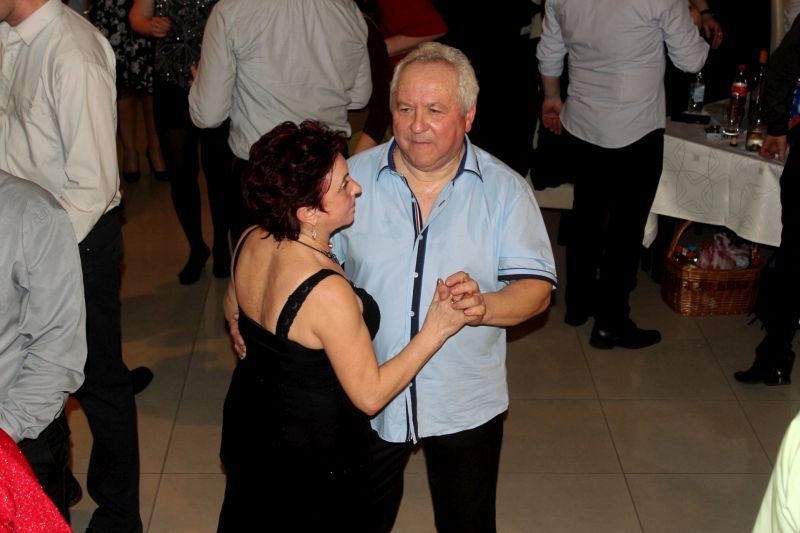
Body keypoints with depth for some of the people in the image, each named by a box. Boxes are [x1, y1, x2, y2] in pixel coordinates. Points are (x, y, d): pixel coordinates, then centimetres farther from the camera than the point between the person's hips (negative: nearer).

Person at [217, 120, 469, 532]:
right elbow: (370, 395, -26)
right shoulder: (329, 294, -37)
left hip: (246, 421, 7)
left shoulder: (251, 243, -14)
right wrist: (436, 330, -23)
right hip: (312, 458, -6)